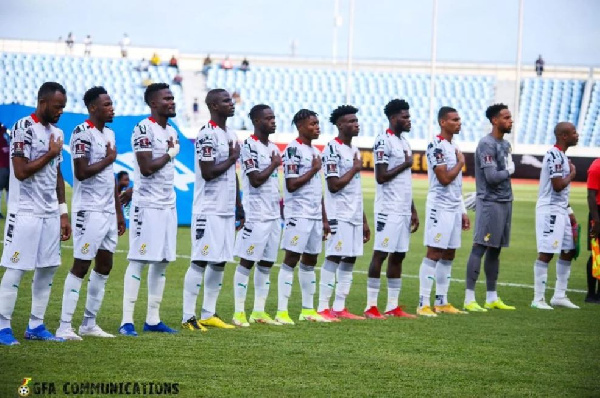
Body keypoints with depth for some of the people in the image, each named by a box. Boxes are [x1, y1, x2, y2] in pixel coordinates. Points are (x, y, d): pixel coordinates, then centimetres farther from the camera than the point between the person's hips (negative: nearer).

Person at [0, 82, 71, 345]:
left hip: (50, 214, 8)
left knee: (48, 268, 8)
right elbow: (21, 171, -18)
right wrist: (50, 154, -11)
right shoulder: (24, 129, -12)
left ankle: (36, 326, 15)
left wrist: (63, 213, 15)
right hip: (25, 213, -8)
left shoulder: (56, 133, 13)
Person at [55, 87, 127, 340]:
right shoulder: (83, 133, -13)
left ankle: (89, 324, 17)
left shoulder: (109, 134, 14)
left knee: (104, 266, 10)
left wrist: (119, 213, 19)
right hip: (89, 211, -9)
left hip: (108, 211, 9)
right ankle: (64, 326, -7)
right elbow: (81, 173, -21)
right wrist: (109, 159, -9)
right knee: (81, 265, -9)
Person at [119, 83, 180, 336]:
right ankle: (127, 320, -7)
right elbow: (147, 168, -19)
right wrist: (170, 153, -9)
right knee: (139, 261, -8)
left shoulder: (172, 132, 15)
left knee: (161, 262, 8)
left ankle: (153, 319, 13)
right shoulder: (144, 130, -12)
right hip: (147, 204, -8)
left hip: (168, 205, 8)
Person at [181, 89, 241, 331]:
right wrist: (232, 158, -8)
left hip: (227, 210, 9)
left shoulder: (231, 135, 16)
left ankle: (208, 314, 16)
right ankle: (188, 317, -5)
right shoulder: (207, 135, -13)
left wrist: (239, 206, 20)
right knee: (200, 261, -8)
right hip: (209, 210, -9)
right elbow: (207, 173, -20)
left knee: (220, 262, 10)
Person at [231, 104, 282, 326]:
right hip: (257, 215, -8)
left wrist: (282, 206, 14)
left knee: (266, 264, 9)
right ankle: (239, 312, -3)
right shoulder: (249, 147, -10)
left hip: (274, 215, 8)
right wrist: (274, 164, -6)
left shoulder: (274, 148, 16)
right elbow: (256, 180, -18)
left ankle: (259, 312, 14)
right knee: (247, 261, -5)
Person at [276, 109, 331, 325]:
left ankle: (308, 309, 19)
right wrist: (313, 170, -10)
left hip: (315, 215, 8)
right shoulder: (293, 150, -10)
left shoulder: (315, 151, 16)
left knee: (310, 259, 12)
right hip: (298, 215, -8)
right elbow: (291, 185, -17)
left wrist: (324, 218, 19)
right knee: (291, 259, -8)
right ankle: (281, 311, -8)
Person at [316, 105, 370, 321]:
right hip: (339, 214, -9)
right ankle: (323, 308, -7)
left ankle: (339, 307, 11)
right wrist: (355, 169, -6)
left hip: (355, 215, 9)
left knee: (350, 260, 7)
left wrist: (364, 221, 19)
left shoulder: (354, 150, 16)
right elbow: (334, 185, -17)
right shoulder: (332, 149, -11)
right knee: (333, 258, -9)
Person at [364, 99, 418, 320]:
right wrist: (405, 164, -8)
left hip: (404, 210, 9)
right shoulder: (383, 142, -10)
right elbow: (381, 177, -16)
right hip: (388, 209, -9)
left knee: (398, 256, 9)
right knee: (380, 254, -6)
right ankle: (371, 306, -4)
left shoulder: (404, 142, 17)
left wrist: (413, 211, 18)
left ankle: (393, 306, 12)